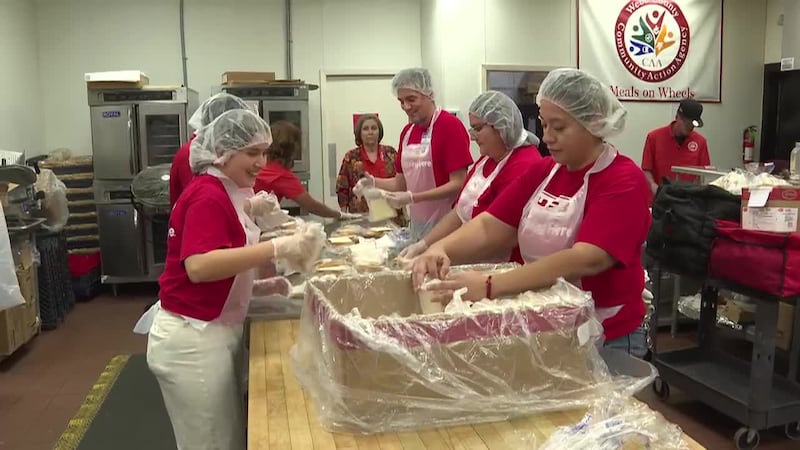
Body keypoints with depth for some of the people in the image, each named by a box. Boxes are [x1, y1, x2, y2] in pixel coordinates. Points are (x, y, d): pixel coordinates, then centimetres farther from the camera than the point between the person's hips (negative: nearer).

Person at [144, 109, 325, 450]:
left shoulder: (225, 194, 12)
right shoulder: (208, 196, -17)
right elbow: (198, 267, -32)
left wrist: (263, 286, 3)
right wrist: (278, 248, -35)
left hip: (213, 332, 9)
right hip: (192, 340, -9)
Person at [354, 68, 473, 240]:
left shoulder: (451, 125, -12)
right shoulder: (407, 131, 9)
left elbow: (458, 184, -16)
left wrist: (412, 198, -22)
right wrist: (374, 182, -3)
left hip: (445, 225, -6)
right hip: (417, 224, 6)